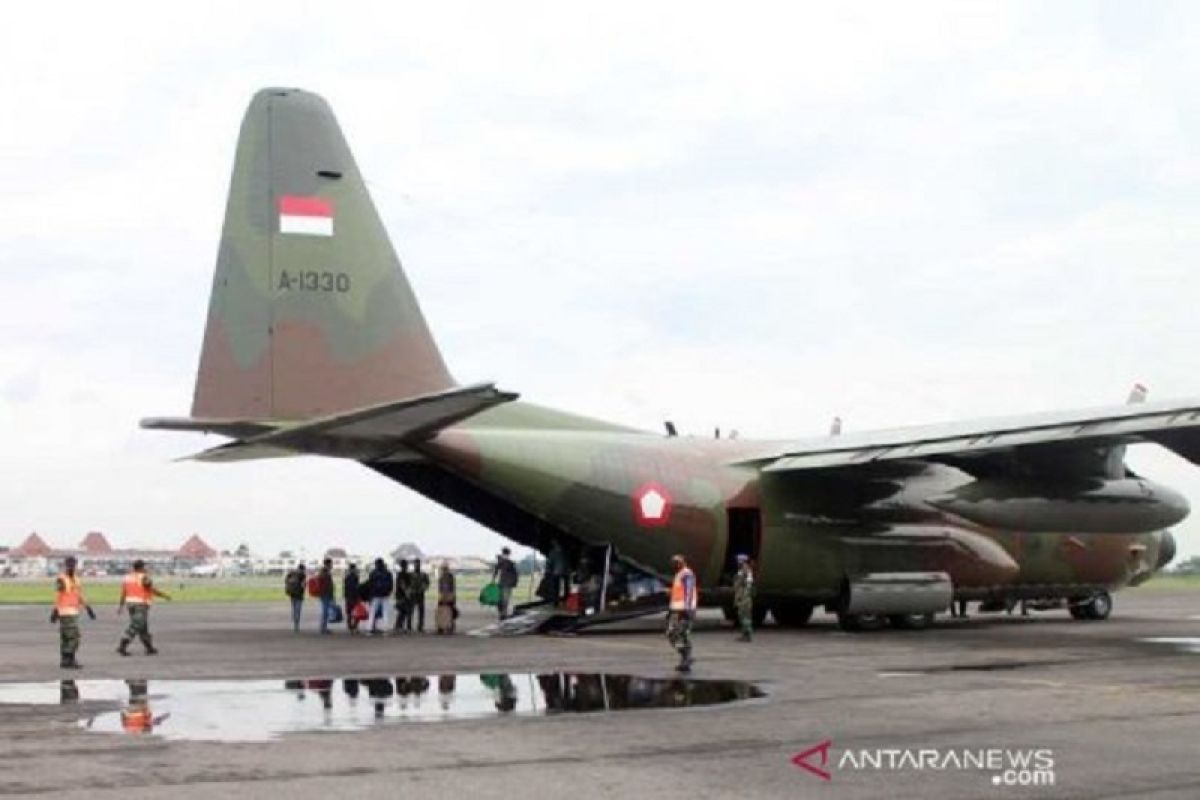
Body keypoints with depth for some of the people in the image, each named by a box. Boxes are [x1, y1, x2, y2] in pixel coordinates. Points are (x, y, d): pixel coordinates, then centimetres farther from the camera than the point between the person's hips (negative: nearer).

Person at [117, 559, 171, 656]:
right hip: (141, 605, -8)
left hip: (130, 603, 8)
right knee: (135, 627, -10)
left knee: (143, 628, 14)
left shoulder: (128, 577, 9)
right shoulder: (144, 578, -11)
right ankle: (122, 647, -19)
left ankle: (150, 648, 18)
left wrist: (120, 606, 10)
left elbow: (123, 593, 8)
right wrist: (165, 595, 2)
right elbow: (154, 590, -10)